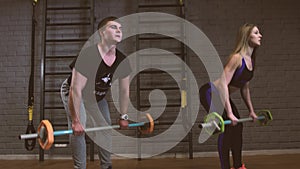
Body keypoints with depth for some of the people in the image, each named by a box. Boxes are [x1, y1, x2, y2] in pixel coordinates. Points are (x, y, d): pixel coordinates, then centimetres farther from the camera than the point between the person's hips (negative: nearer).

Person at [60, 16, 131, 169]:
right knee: (78, 130, -20)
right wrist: (76, 121, -31)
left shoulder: (122, 60, -16)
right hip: (73, 93, -6)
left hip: (97, 96, 6)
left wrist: (123, 116, -1)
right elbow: (76, 90, -34)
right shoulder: (88, 56, -35)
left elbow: (124, 90, -5)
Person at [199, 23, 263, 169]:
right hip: (210, 93, -9)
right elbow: (223, 83, -28)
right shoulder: (237, 57, -22)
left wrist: (251, 110, 17)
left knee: (237, 126, 10)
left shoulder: (251, 60, 5)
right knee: (227, 128, -13)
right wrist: (229, 113, -31)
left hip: (221, 95, 9)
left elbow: (244, 87, 15)